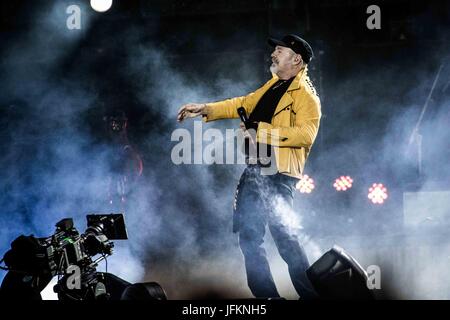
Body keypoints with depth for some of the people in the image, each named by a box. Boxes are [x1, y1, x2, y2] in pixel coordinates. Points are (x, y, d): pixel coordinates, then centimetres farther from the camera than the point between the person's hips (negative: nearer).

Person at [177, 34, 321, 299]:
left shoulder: (305, 94, -8)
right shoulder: (274, 85, 19)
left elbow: (306, 133, -21)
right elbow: (244, 104, 27)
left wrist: (262, 134, -21)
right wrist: (205, 109, 20)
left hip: (278, 173, -9)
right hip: (255, 169, 9)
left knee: (283, 234, -14)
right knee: (249, 236, 9)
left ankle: (310, 295, -6)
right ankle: (266, 295, 15)